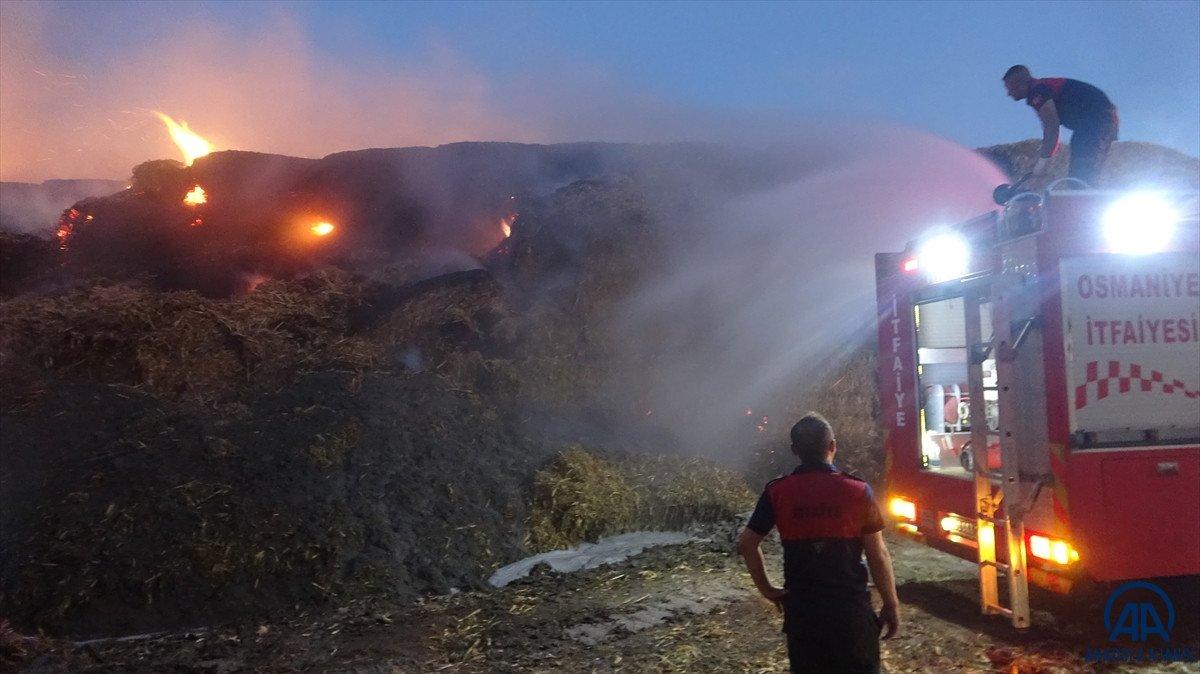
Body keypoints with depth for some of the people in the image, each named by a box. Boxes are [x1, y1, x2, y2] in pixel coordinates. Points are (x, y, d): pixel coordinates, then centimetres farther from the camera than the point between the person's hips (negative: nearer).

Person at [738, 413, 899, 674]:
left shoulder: (777, 491, -4)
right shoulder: (857, 490, -9)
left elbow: (746, 544, -3)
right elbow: (878, 555, -7)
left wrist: (767, 589, 7)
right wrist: (891, 605, 3)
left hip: (801, 609, 2)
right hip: (852, 608, -1)